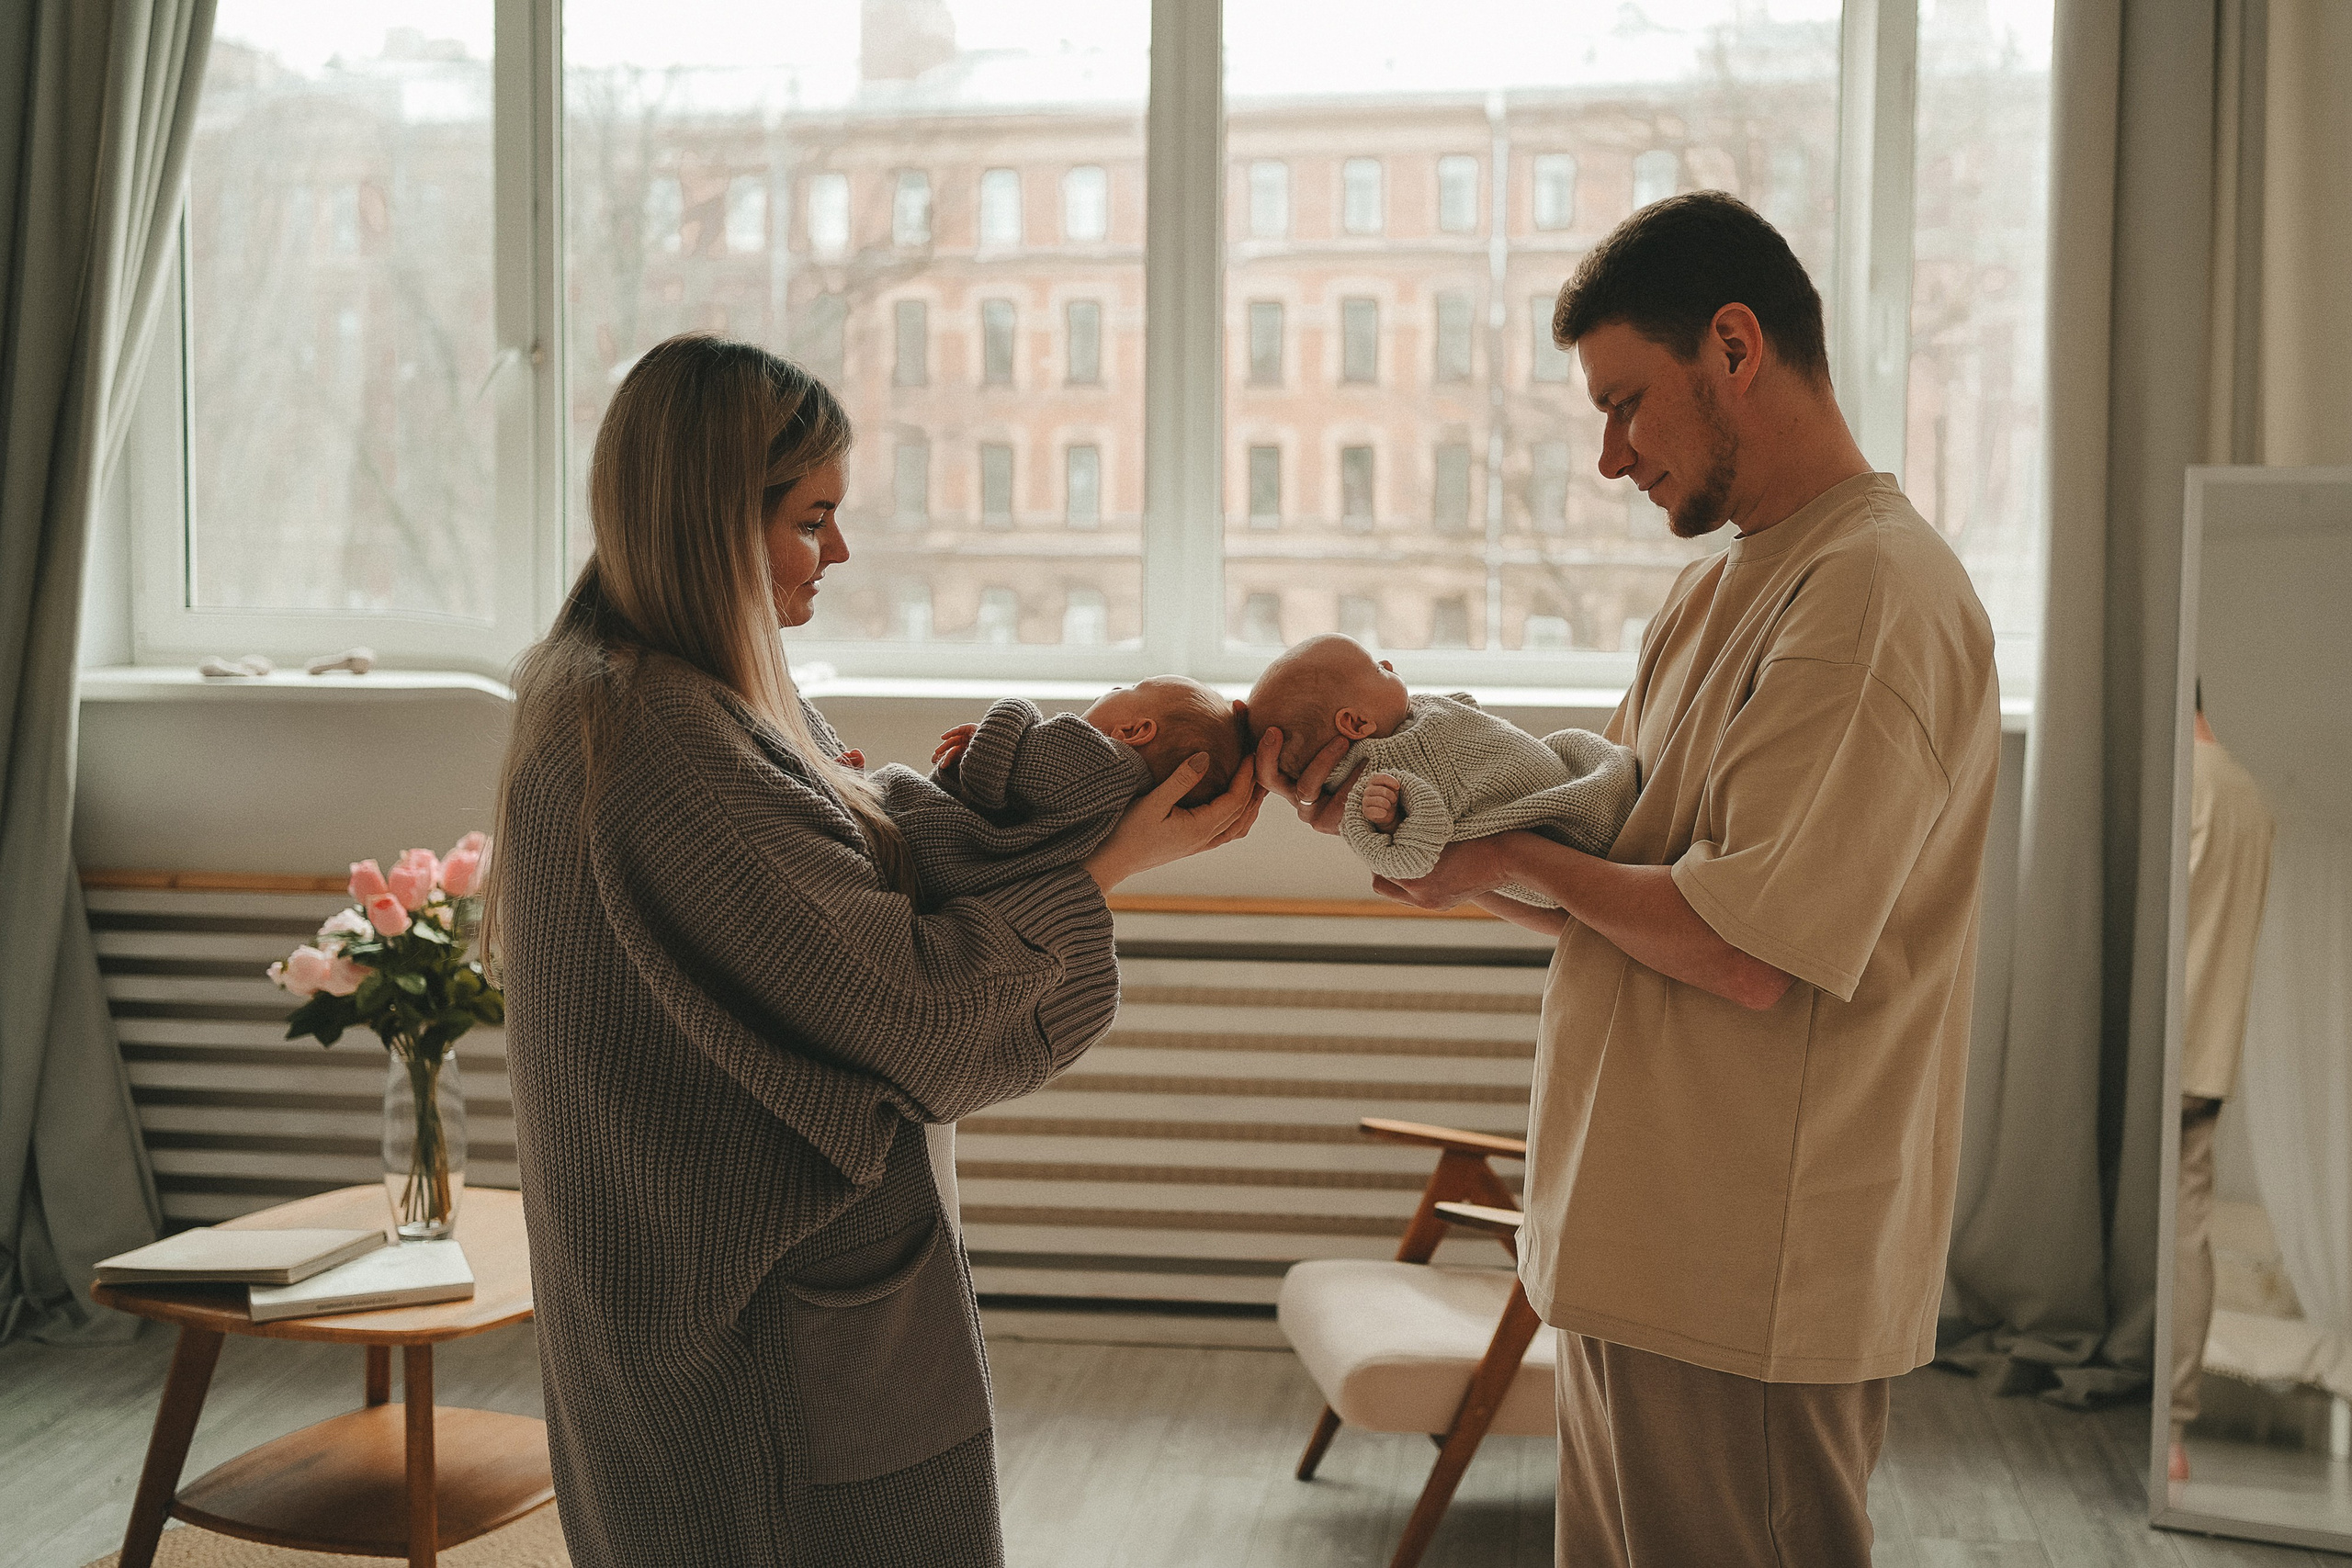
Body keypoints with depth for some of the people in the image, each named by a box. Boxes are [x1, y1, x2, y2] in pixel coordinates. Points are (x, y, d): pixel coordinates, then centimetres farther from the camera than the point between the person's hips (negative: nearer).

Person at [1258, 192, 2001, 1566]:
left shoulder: (1876, 594, -18)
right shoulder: (1724, 588, 15)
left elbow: (1745, 951, -23)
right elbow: (1615, 869, 12)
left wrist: (1506, 857, -11)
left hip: (1746, 1296, -9)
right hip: (1644, 1252, 9)